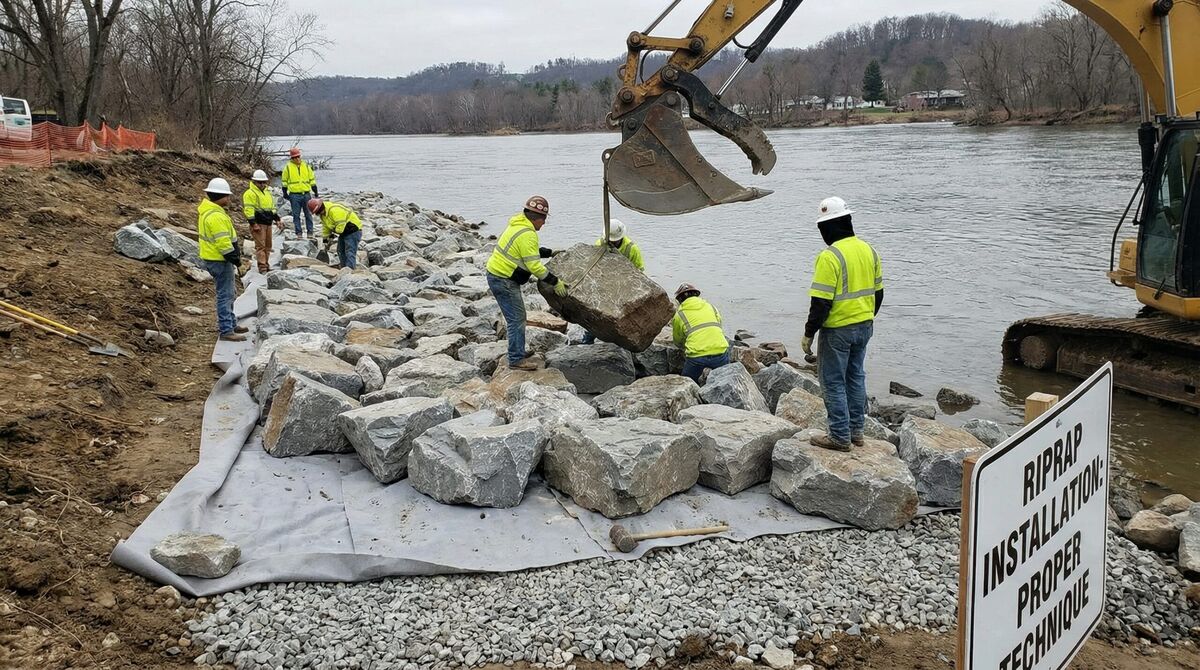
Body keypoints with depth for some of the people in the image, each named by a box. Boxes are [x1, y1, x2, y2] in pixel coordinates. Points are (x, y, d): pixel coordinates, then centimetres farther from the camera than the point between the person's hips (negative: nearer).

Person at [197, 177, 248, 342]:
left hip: (214, 258, 11)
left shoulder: (207, 210, 11)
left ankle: (231, 324, 32)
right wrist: (235, 259, -15)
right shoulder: (216, 216, -23)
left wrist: (235, 255, 19)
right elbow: (223, 243, -25)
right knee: (225, 295, -5)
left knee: (227, 293, 21)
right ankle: (226, 331, 0)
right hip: (219, 260, -11)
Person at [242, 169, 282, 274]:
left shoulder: (267, 192, 19)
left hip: (268, 223, 8)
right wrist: (254, 224, -21)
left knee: (268, 245, 11)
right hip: (258, 224, -8)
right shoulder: (250, 193, -8)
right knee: (260, 245, -9)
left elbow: (272, 208, 26)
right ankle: (262, 267, -10)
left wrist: (277, 219, 18)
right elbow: (249, 210, -15)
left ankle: (266, 265, 20)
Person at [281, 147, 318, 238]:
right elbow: (284, 180, 8)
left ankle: (310, 232, 11)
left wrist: (315, 192, 10)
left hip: (306, 194, 2)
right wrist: (285, 193, 3)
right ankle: (299, 233, 8)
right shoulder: (288, 167, 2)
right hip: (294, 195, -2)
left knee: (308, 214, 5)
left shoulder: (306, 166, 8)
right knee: (296, 215, 2)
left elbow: (312, 179, 13)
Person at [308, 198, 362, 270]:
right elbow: (325, 227, 19)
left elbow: (341, 225, -29)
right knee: (340, 251, 15)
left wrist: (334, 234, -17)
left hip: (353, 231, -11)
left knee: (350, 253, -16)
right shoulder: (323, 213, 7)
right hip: (344, 232, 11)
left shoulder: (334, 210, -28)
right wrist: (325, 239, 19)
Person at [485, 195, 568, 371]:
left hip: (498, 276, 11)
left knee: (518, 317, 16)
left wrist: (550, 252, 26)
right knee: (516, 319, -5)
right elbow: (534, 266, -23)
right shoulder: (527, 234, -21)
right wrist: (555, 282, -17)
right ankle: (516, 360, 0)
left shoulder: (518, 225, 11)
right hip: (504, 281, -11)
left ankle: (519, 355, 23)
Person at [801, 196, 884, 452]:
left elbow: (821, 302, -21)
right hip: (864, 327, 8)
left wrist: (809, 334, -12)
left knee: (834, 382, 3)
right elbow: (877, 292, 13)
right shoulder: (868, 250, 5)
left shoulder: (829, 257, -20)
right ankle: (856, 431, 27)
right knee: (855, 377, 18)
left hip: (837, 330, -8)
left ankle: (840, 436, 8)